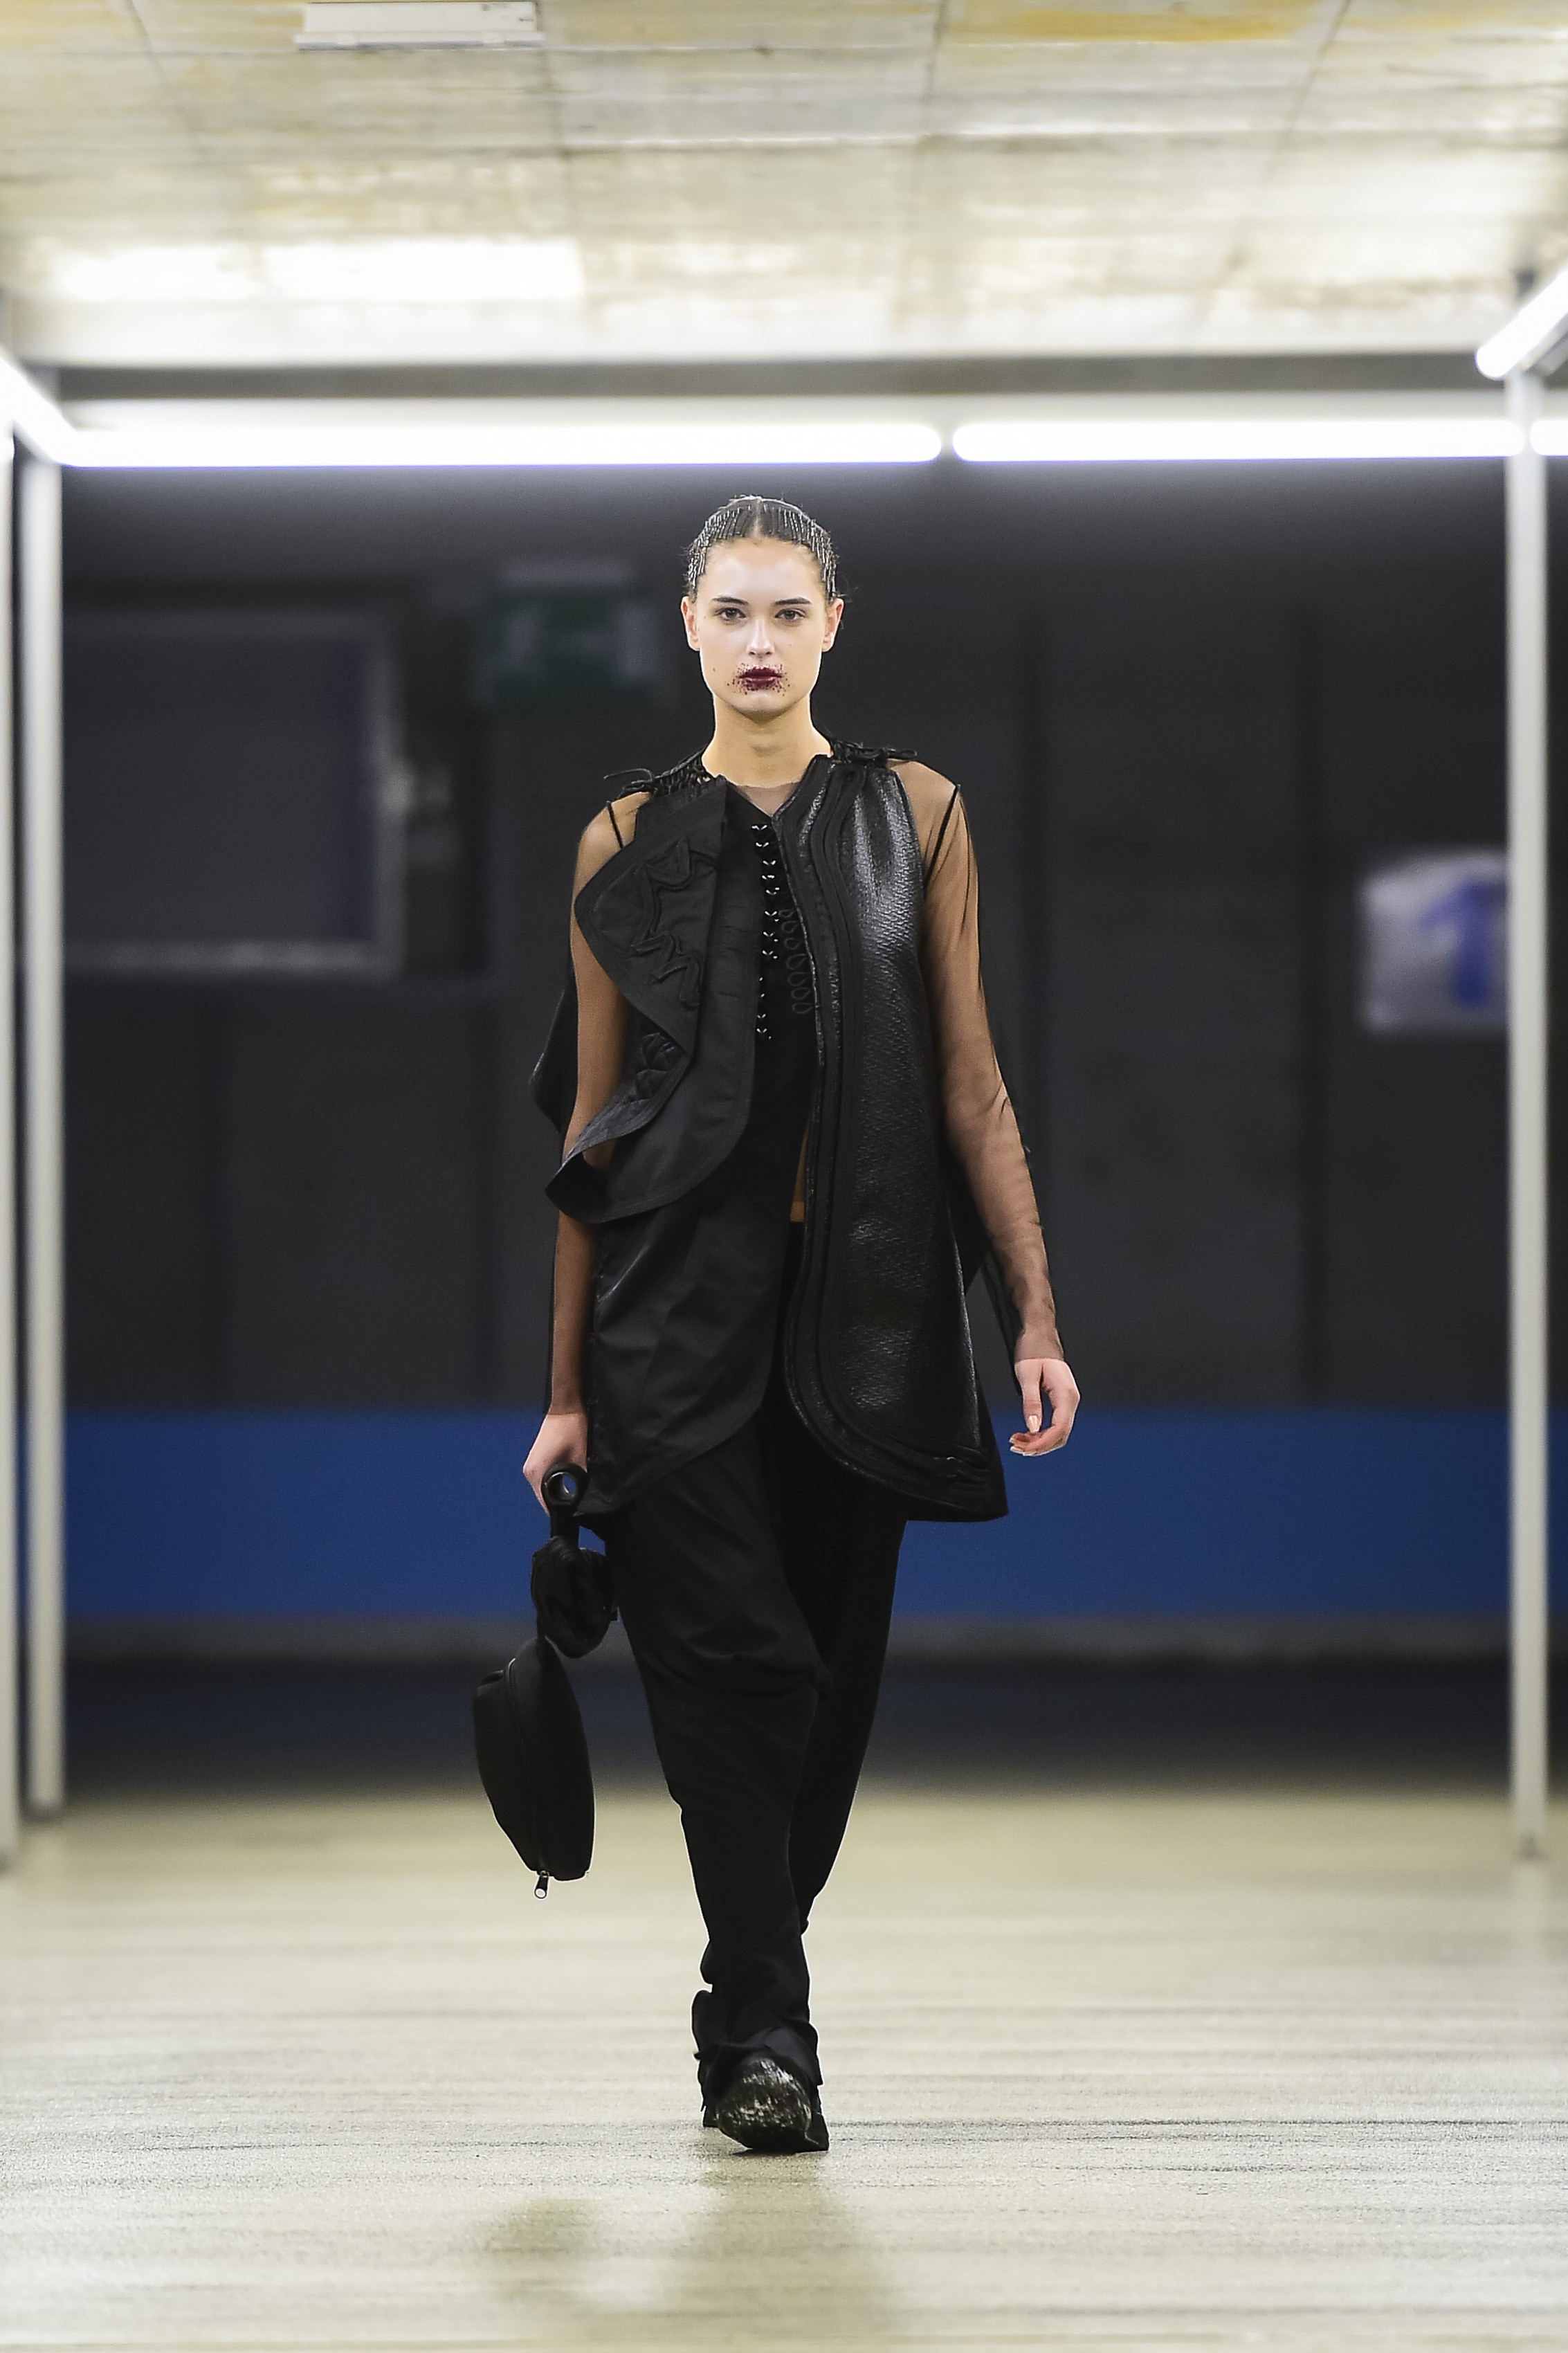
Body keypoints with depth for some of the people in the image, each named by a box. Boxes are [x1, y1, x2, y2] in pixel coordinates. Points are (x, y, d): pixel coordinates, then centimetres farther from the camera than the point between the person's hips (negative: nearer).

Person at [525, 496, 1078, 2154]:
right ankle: (764, 2033, -6)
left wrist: (1035, 1317, -2)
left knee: (829, 1673, 6)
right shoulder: (628, 844, 5)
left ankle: (750, 2000, 24)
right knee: (734, 1658, -12)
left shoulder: (913, 818, 7)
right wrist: (567, 1385, 4)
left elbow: (969, 1087, 6)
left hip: (861, 1307, 2)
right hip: (681, 1307, -1)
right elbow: (591, 1127, 7)